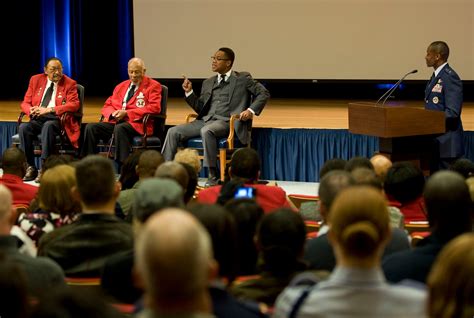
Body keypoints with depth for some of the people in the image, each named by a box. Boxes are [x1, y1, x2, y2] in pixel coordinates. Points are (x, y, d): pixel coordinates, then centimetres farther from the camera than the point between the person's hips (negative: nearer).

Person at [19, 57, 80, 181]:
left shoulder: (70, 84, 5)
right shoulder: (35, 80, 15)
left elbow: (74, 104, -8)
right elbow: (25, 103, 15)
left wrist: (49, 109, -18)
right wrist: (31, 110, -12)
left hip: (56, 119, -3)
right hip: (37, 119, 4)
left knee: (48, 126, -37)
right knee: (23, 127, -28)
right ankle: (30, 167, -23)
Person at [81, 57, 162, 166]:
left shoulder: (153, 86, 6)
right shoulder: (121, 86, 24)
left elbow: (154, 108, -9)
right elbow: (107, 106, 24)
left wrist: (126, 113, -13)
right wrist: (113, 113, -4)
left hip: (137, 124, -6)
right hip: (115, 122, 6)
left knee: (120, 128, -39)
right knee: (91, 127, -17)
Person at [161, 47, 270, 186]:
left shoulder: (242, 78, 8)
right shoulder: (208, 82, 23)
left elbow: (264, 93, 5)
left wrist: (251, 110, -10)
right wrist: (189, 92, 8)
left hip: (226, 122, -6)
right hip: (205, 120, 6)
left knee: (206, 131, -39)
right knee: (173, 132, -14)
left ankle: (213, 177, -33)